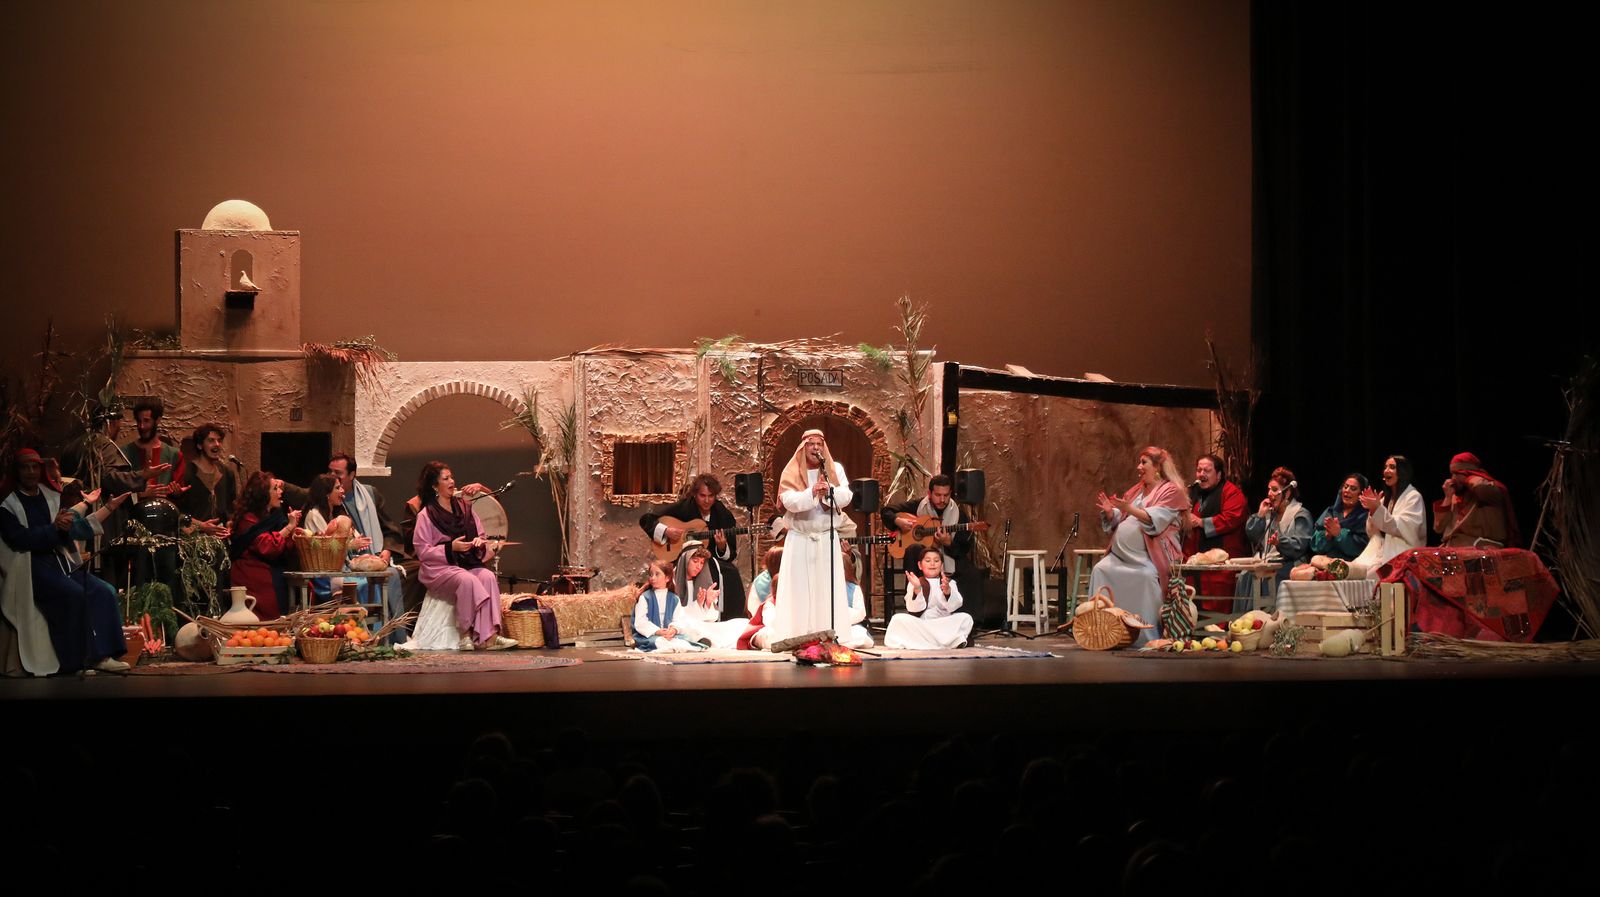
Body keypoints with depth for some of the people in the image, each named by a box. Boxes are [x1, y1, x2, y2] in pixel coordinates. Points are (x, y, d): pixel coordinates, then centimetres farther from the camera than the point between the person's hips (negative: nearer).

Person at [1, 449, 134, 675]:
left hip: (61, 562, 6)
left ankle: (100, 656, -16)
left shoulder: (52, 497, 15)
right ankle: (75, 661, -23)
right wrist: (54, 528, -21)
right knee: (73, 594, -29)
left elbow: (78, 529, 15)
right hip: (31, 567, -6)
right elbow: (18, 539, -15)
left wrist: (109, 508, 9)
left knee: (103, 592, -13)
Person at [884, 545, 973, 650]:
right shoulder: (914, 583, 7)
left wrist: (947, 590, -28)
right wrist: (917, 589, -25)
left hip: (944, 624, 0)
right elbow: (914, 609, -8)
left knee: (966, 618, -22)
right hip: (920, 627, 0)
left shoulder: (950, 582, 11)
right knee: (898, 619, -26)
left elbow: (953, 606, -8)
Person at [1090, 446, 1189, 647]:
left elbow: (1155, 519, -15)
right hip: (1122, 553, 7)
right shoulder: (1137, 490, 22)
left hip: (1149, 555, -7)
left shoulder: (1171, 490, 0)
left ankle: (1148, 636, -27)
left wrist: (1129, 509, -26)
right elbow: (1118, 520, 23)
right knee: (1101, 570, -12)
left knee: (1147, 576, -33)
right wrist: (1109, 511, 1)